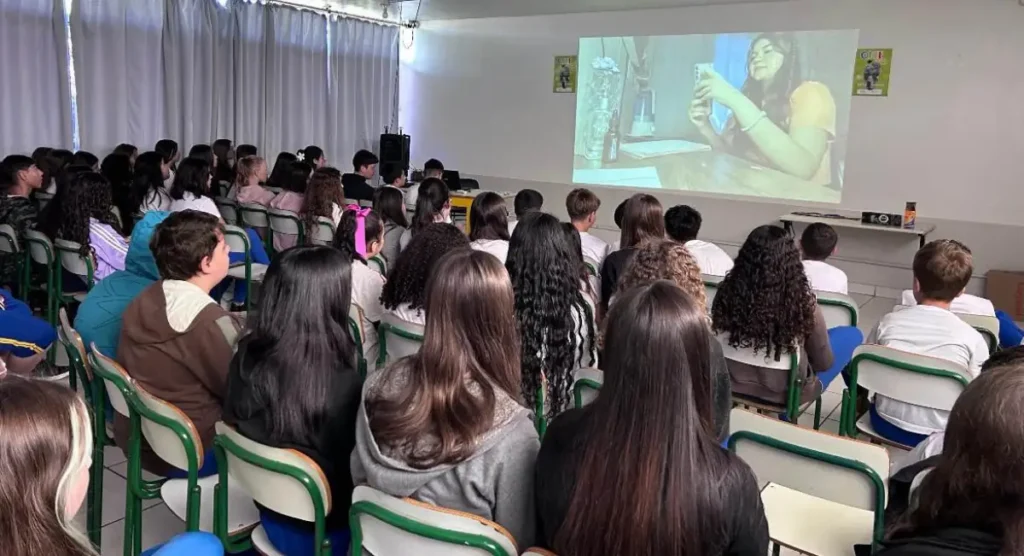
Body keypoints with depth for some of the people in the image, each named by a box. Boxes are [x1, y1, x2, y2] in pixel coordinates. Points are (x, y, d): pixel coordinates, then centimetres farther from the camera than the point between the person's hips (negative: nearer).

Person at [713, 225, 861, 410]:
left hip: (734, 384, 4)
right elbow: (824, 363, -12)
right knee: (852, 335, 19)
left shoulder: (727, 293, -20)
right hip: (785, 393, -4)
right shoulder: (802, 303, -28)